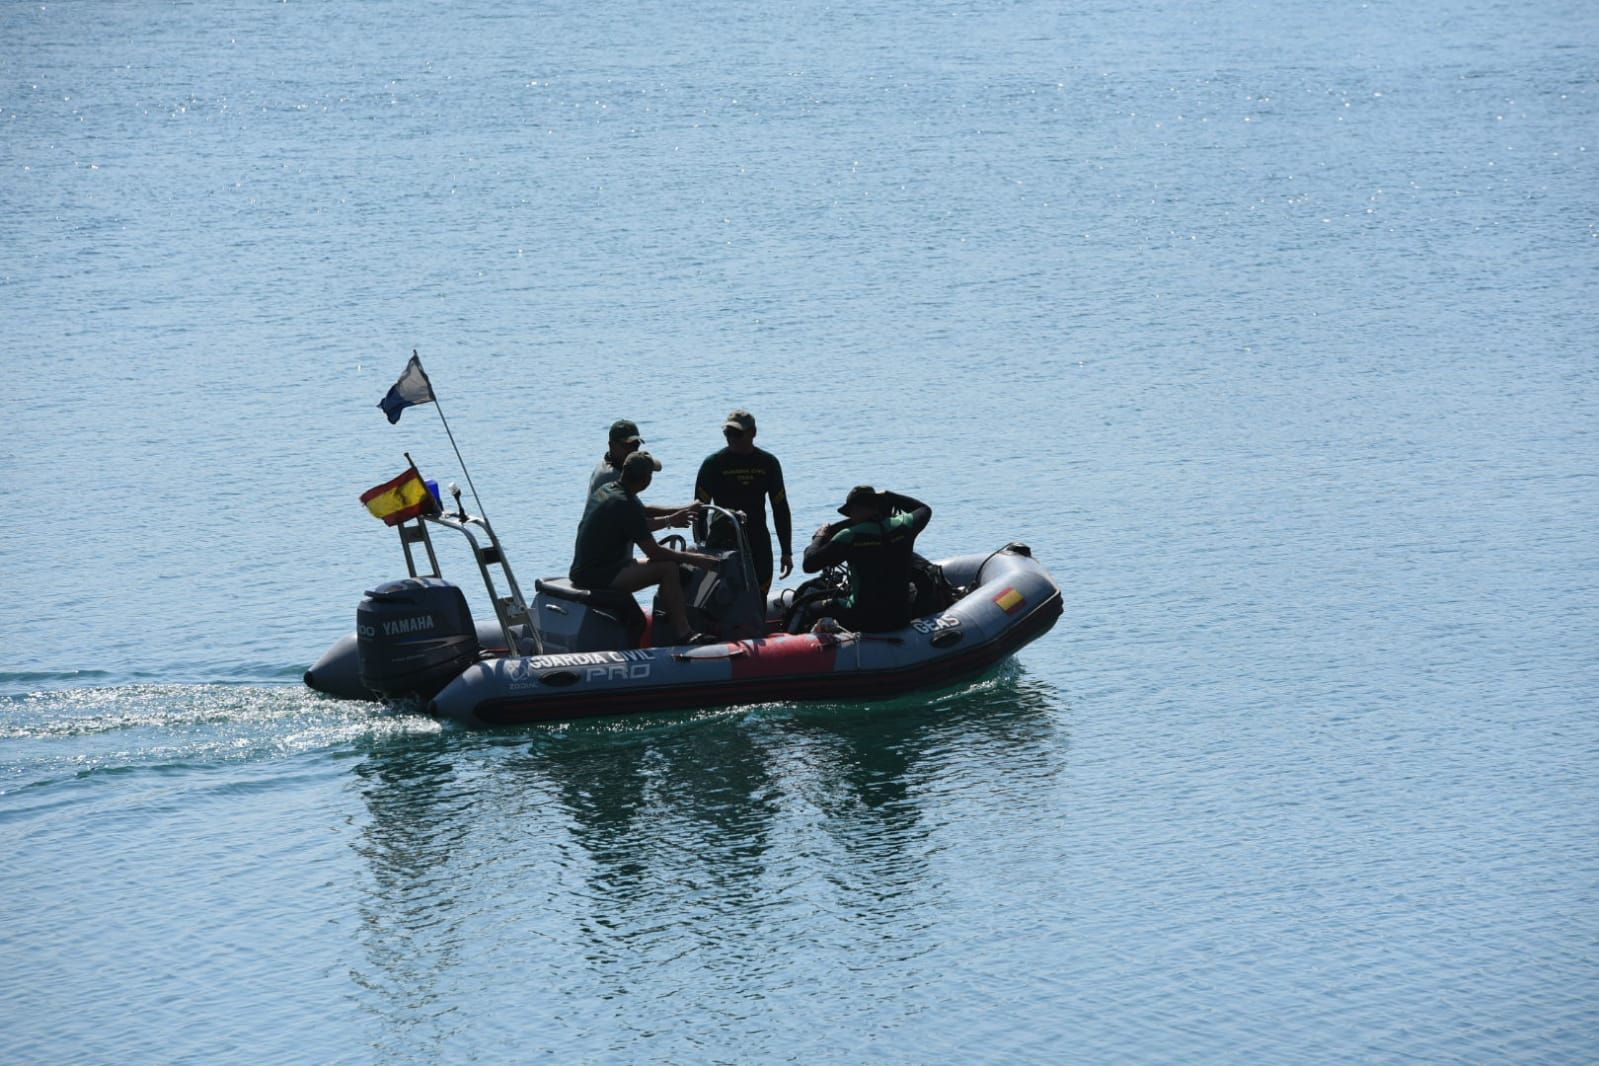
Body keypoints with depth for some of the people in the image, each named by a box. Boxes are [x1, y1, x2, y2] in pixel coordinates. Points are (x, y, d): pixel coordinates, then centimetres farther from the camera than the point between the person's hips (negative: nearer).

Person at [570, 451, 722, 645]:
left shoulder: (605, 490, 10)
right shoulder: (627, 505, -19)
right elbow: (654, 552, -16)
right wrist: (695, 560, -9)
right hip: (597, 577, -11)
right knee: (668, 568, -18)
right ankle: (682, 635, -16)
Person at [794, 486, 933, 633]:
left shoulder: (850, 537, -16)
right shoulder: (903, 526, -3)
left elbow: (809, 564, -13)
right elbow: (924, 509, 22)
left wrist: (819, 537, 5)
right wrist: (887, 496, 27)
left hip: (864, 620, -5)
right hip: (901, 618, 5)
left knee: (810, 610, 21)